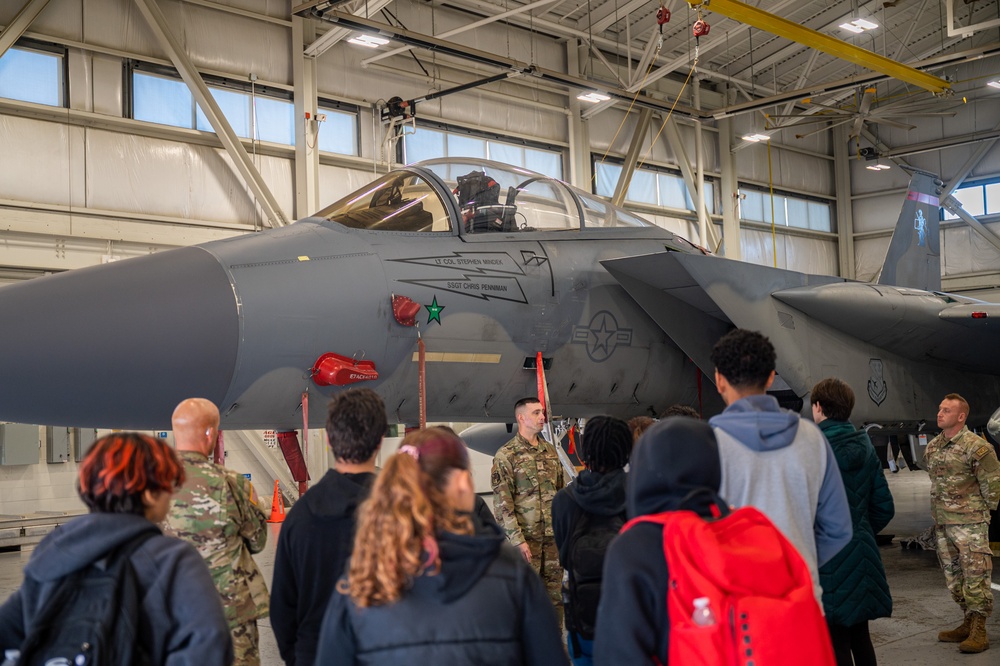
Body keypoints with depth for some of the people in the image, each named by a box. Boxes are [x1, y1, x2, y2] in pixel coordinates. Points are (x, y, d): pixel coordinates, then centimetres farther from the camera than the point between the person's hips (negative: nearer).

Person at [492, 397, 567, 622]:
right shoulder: (505, 455, -7)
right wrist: (517, 539, -15)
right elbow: (502, 502, -11)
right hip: (525, 537, -5)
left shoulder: (551, 451, 12)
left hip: (553, 535, 6)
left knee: (555, 592, 9)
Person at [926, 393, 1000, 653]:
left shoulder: (976, 447, -14)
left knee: (976, 575, -6)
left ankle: (979, 632, 0)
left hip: (970, 523, -8)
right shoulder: (932, 447, 9)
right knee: (953, 575, 14)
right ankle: (968, 623, 26)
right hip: (942, 524, 8)